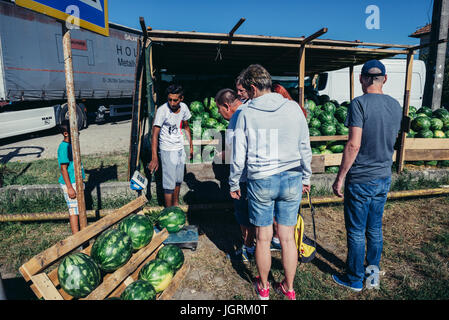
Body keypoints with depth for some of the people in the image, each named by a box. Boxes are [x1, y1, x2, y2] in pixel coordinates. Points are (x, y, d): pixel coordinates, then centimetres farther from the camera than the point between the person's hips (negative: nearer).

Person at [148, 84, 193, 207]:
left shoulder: (184, 107, -4)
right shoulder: (162, 110, -22)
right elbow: (155, 134, -26)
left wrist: (191, 146, 17)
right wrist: (154, 158, -34)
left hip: (180, 148, 6)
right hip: (167, 150, -6)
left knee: (178, 180, 18)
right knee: (169, 184, -5)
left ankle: (176, 205, 36)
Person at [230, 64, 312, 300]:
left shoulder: (247, 114, -7)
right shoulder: (293, 108, 0)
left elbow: (239, 156, -4)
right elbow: (305, 148, 6)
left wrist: (234, 184, 10)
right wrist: (306, 178, 18)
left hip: (261, 182, -2)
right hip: (291, 179, 3)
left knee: (263, 238, 12)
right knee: (288, 238, 13)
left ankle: (263, 287, 32)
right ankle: (289, 288, 30)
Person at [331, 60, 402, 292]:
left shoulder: (359, 103, -15)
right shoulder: (396, 106, 6)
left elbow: (353, 145, -21)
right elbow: (391, 140, 16)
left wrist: (340, 177, -15)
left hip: (360, 179, -7)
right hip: (384, 178, 7)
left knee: (356, 232, 7)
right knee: (375, 230, 18)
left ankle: (355, 279, 22)